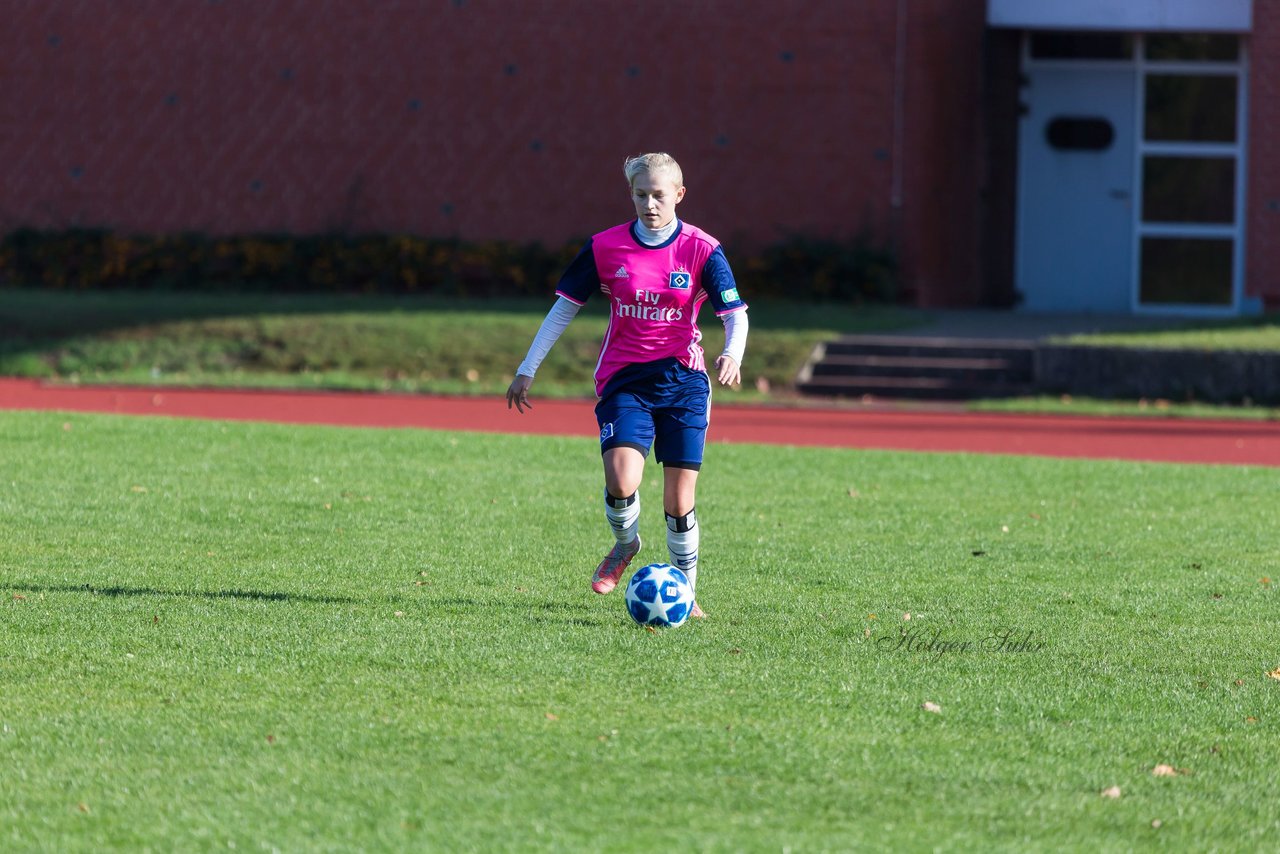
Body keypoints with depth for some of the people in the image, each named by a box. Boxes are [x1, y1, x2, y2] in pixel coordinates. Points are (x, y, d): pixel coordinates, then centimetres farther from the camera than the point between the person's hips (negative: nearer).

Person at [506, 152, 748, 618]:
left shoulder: (701, 249, -4)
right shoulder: (607, 247, -1)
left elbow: (735, 315, -6)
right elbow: (564, 306, 7)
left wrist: (732, 354, -28)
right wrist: (527, 369, 5)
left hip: (682, 381, 0)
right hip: (624, 382, 0)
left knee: (679, 501, 0)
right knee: (621, 481, -22)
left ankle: (685, 592, 20)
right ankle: (624, 544, 11)